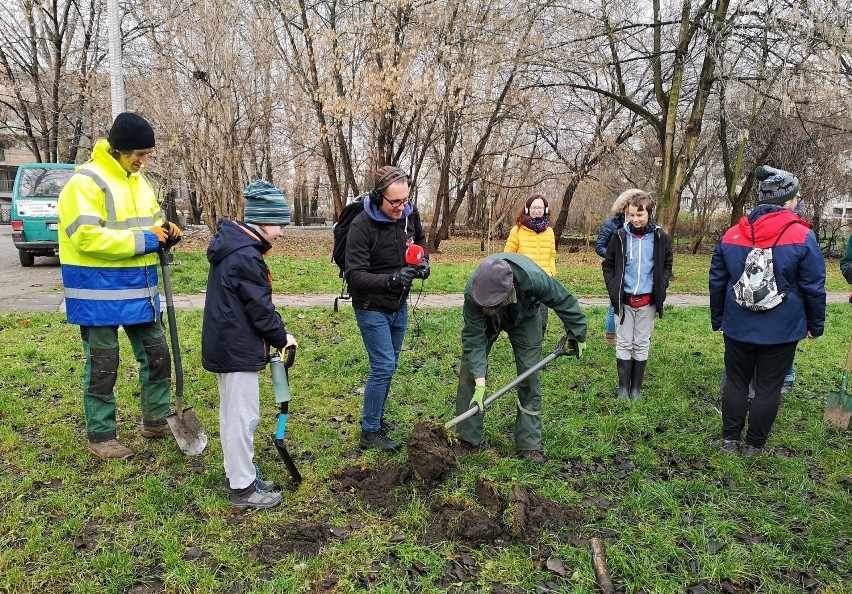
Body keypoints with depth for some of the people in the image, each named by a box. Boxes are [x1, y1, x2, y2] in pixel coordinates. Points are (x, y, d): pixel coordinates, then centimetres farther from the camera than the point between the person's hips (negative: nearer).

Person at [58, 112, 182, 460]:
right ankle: (101, 436, 21)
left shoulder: (137, 180, 11)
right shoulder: (86, 182, -16)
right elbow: (86, 236, -25)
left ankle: (156, 421, 30)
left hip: (138, 289, 8)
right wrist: (143, 239, -22)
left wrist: (165, 233, -3)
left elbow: (149, 222, 21)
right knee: (103, 366, 5)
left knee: (157, 355, 14)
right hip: (99, 292, -8)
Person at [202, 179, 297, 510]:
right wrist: (282, 337, -4)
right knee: (243, 417, -1)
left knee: (231, 413, 18)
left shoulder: (233, 246, 11)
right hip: (238, 351, -11)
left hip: (225, 345, 11)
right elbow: (260, 307, -18)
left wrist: (276, 332, 8)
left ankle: (238, 473, 32)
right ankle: (243, 488, 10)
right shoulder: (246, 256, -22)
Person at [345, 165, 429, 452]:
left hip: (399, 306, 7)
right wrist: (391, 280, -39)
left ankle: (375, 418, 30)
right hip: (372, 308, -6)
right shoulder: (361, 226, -24)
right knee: (383, 366, -8)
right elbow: (354, 275, -26)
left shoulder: (410, 214, -5)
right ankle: (370, 432, 5)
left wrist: (424, 261, -4)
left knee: (389, 365, 14)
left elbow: (420, 240, 16)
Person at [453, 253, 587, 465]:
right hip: (483, 320, 1)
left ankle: (529, 444, 4)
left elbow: (565, 302, -22)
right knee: (469, 374, -7)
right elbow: (474, 338, -34)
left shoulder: (534, 278, -43)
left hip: (524, 317, 0)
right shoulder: (472, 291, -40)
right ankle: (467, 439, 4)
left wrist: (577, 334, -9)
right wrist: (480, 383, -39)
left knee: (529, 377, -6)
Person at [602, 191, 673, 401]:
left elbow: (666, 265, 10)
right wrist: (613, 288, -5)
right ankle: (623, 387, 15)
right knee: (624, 344, 5)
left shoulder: (660, 237, -2)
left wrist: (660, 288, -3)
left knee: (642, 344, 9)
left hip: (647, 301, 0)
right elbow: (608, 264, 5)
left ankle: (636, 387, 20)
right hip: (624, 300, 0)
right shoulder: (620, 236, -3)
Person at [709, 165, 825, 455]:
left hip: (738, 327, 3)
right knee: (768, 387, 9)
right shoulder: (802, 237, -11)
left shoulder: (731, 236, 0)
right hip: (781, 330, -3)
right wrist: (816, 325, 8)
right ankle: (754, 445, 18)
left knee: (736, 381, 15)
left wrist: (717, 319, 18)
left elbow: (717, 282, 7)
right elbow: (814, 288, -6)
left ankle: (730, 439, 21)